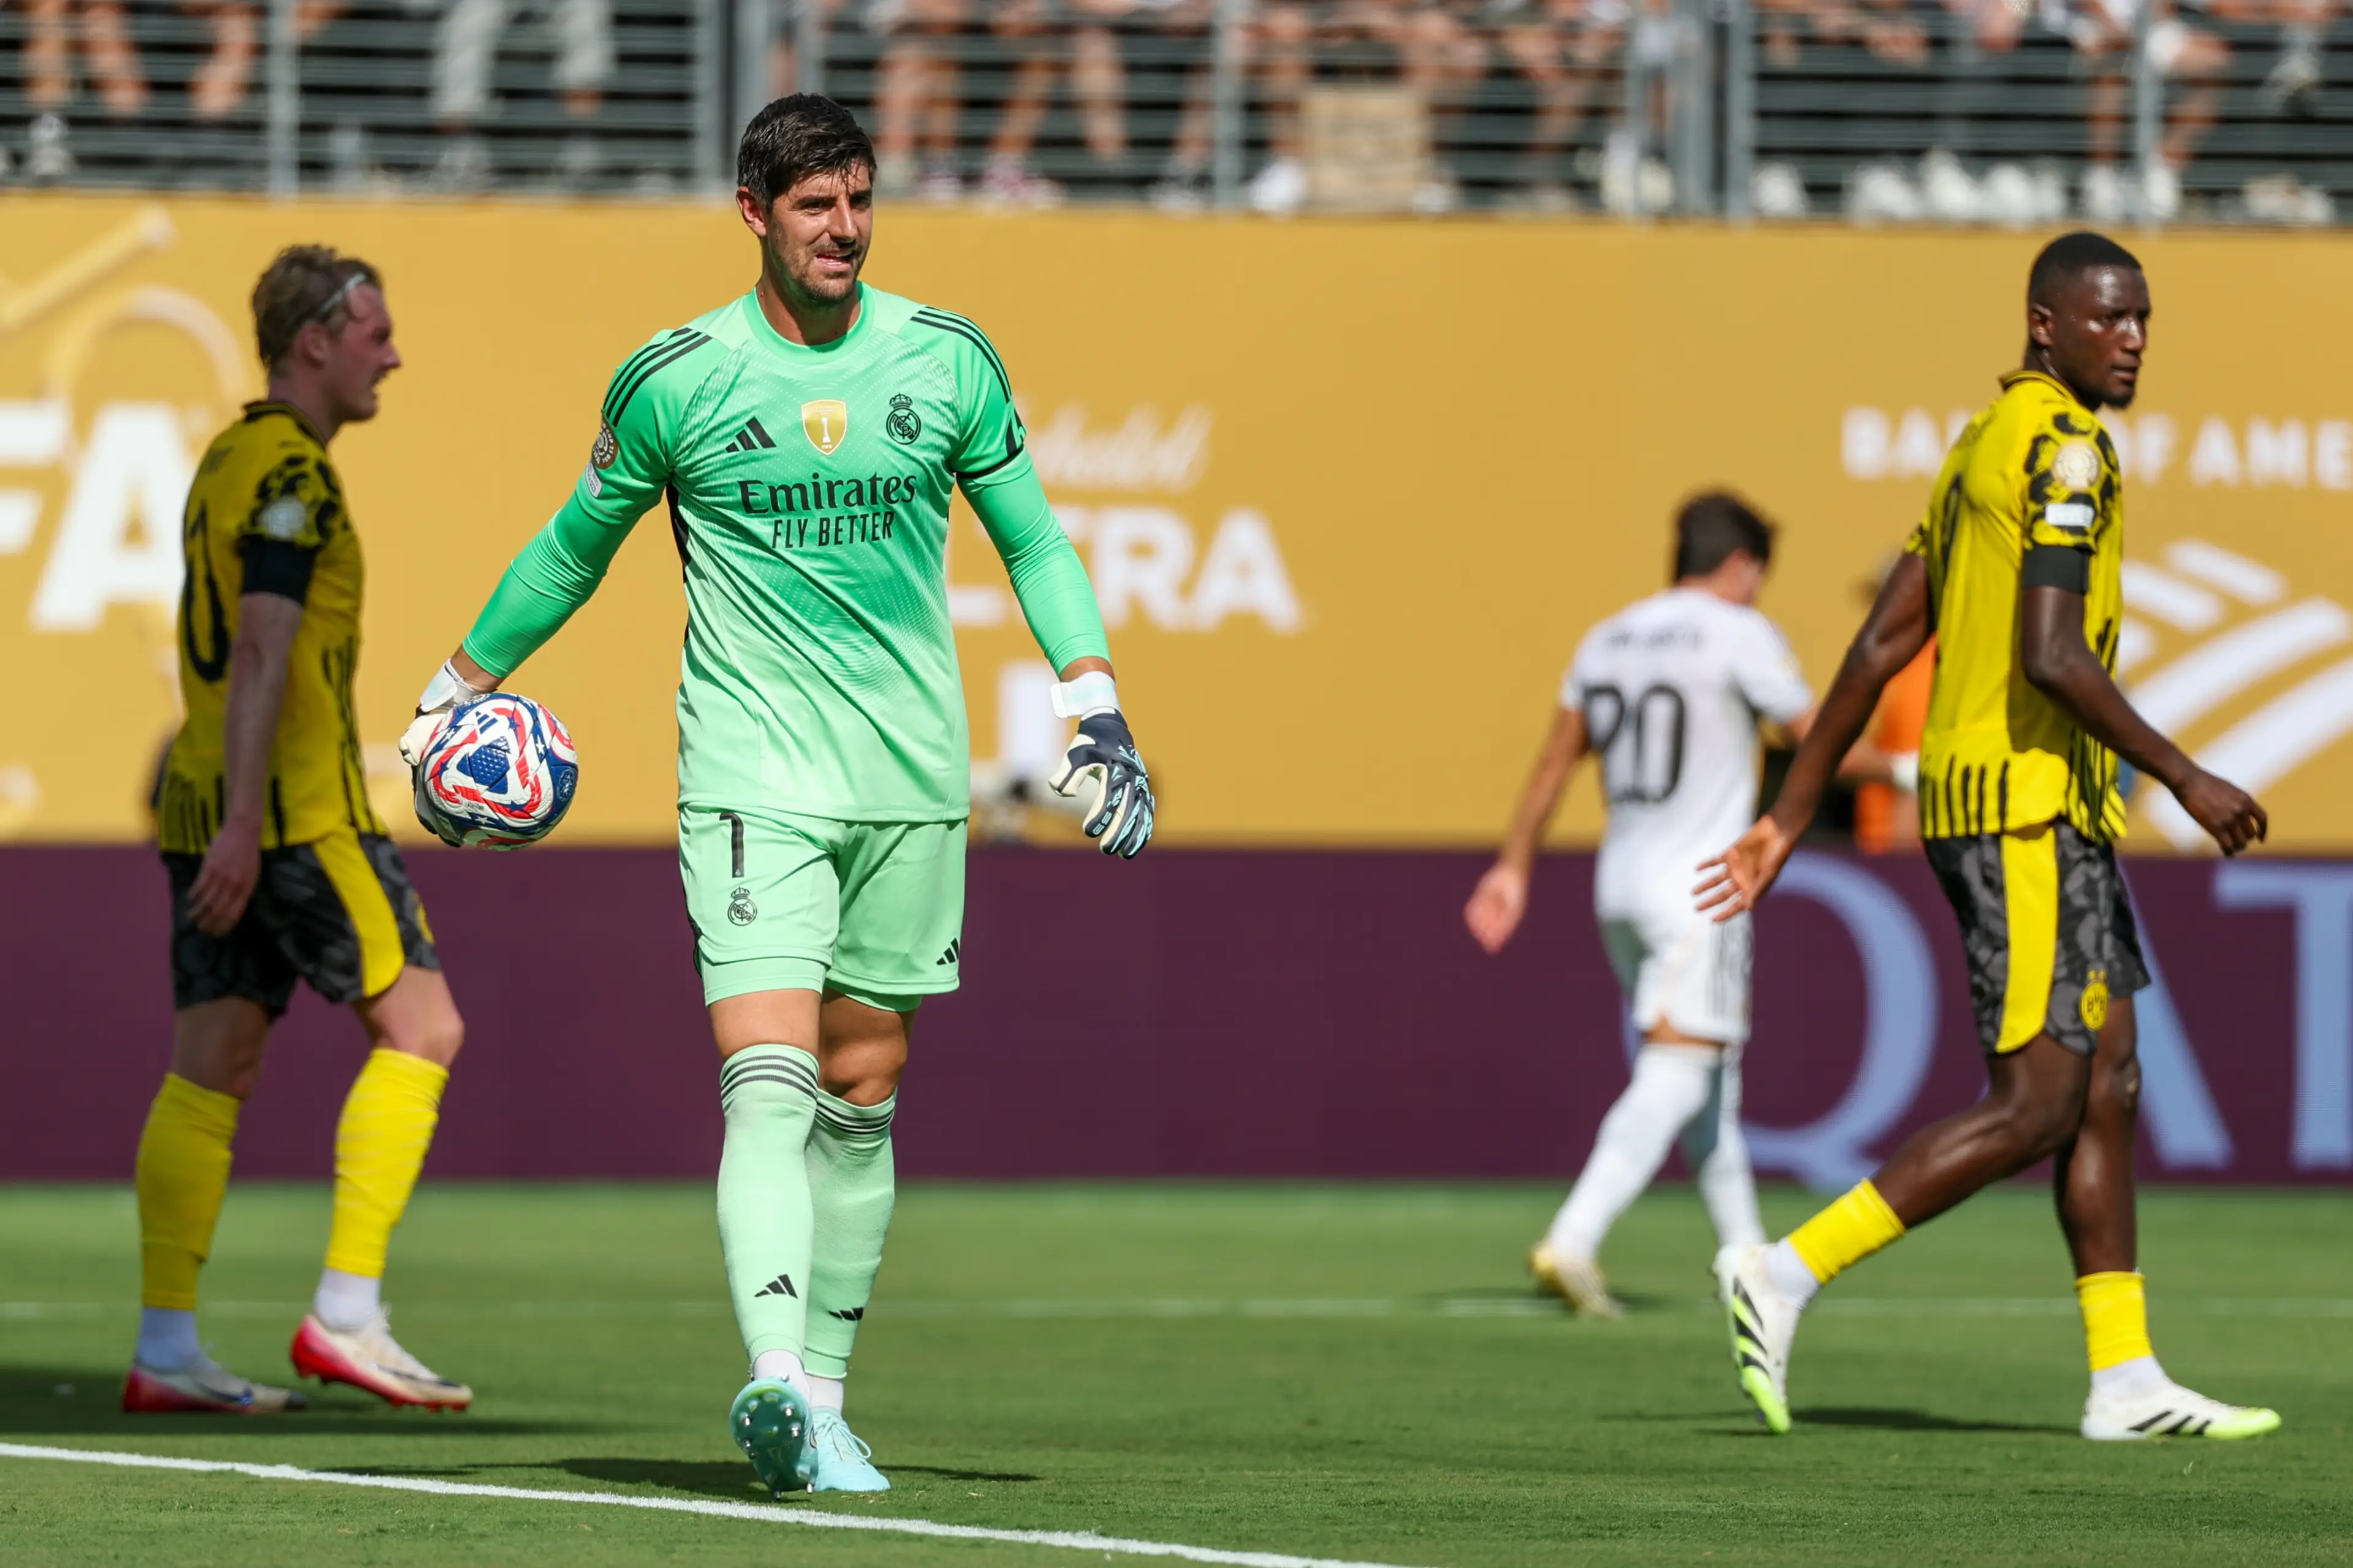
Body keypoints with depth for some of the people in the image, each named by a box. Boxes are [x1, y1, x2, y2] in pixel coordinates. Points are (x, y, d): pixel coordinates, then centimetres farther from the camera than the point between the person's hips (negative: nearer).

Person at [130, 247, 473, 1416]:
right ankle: (346, 1314, -9)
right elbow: (264, 651, -20)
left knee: (210, 1070, 6)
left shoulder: (231, 458, 19)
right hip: (294, 806, -9)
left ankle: (164, 1352, 3)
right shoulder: (290, 470, -12)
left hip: (218, 807, 9)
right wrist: (243, 821, -25)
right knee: (419, 1025, -4)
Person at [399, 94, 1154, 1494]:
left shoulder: (947, 360, 3)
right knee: (770, 1080, -18)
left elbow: (1033, 540, 14)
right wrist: (457, 692, 20)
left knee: (863, 1094, 7)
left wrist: (1097, 707, 5)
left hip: (913, 779, 3)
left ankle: (822, 1400, 16)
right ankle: (775, 1381, -32)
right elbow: (575, 548, 13)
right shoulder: (676, 379, -2)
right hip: (753, 774, -3)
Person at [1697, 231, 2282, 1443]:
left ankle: (2126, 1379, 10)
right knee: (2035, 1107, -10)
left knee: (2106, 1087, 9)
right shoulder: (2063, 447, -13)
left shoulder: (1985, 445, 17)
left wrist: (1788, 818, 15)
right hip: (2029, 807, -10)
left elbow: (1881, 646, 16)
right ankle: (1786, 1277, -10)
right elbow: (2053, 659, -23)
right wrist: (2188, 781, -17)